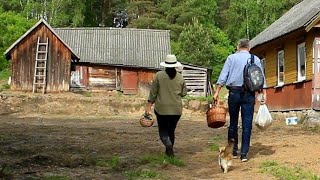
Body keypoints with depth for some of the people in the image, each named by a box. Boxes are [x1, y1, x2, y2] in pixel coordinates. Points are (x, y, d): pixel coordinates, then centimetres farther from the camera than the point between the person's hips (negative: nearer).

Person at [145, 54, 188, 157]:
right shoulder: (180, 77, 0)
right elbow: (183, 93, 7)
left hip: (162, 109, -2)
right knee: (171, 130, 16)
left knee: (163, 130, 8)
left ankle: (168, 145, -18)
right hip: (176, 109, 2)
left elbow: (153, 93, -5)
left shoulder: (159, 75, -6)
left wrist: (149, 106, 1)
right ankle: (169, 151, 20)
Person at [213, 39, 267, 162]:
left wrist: (217, 91, -5)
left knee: (233, 122, 10)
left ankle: (233, 151, 15)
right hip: (249, 94, 0)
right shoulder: (255, 59, 10)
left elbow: (223, 75, -2)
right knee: (247, 124, 2)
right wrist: (264, 94, 0)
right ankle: (244, 153, -1)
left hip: (234, 92, 0)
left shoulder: (231, 58, 7)